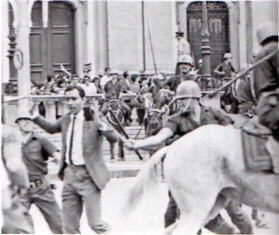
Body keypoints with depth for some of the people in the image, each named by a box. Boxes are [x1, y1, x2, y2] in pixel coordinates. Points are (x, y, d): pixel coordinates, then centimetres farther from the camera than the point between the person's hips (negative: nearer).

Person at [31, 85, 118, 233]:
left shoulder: (93, 118, -10)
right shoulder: (66, 120, 7)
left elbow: (113, 138, -19)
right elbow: (51, 128, 28)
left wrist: (103, 127, -37)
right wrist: (34, 116, 17)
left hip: (88, 175, -6)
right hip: (70, 173, 6)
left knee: (94, 223, -6)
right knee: (69, 226, 11)